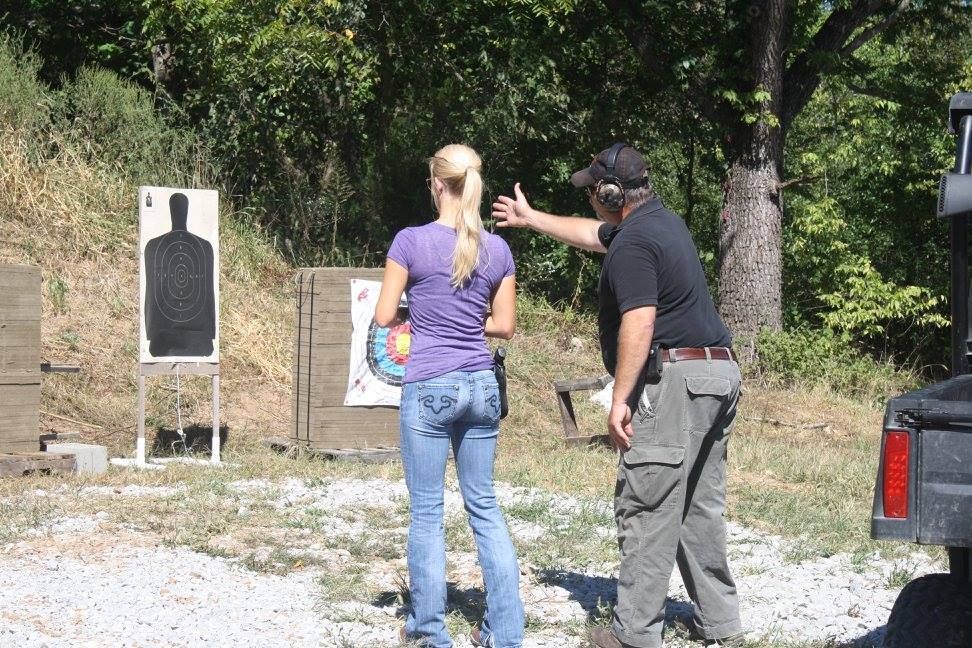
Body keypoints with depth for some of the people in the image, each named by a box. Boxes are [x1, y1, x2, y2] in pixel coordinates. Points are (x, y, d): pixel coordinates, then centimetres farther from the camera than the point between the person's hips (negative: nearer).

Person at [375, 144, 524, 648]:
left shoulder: (411, 241, -9)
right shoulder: (497, 249, 3)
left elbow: (383, 316, -4)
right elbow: (504, 326, 9)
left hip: (429, 388, -4)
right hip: (481, 385, 4)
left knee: (427, 510, 6)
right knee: (484, 505, 12)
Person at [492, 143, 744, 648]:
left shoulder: (633, 243, -14)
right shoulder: (661, 221, 18)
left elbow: (639, 325, -23)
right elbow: (590, 233, 36)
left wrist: (619, 399, -22)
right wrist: (530, 218, 45)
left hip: (674, 380, -10)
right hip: (717, 375, 10)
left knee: (646, 509, -6)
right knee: (700, 506, 14)